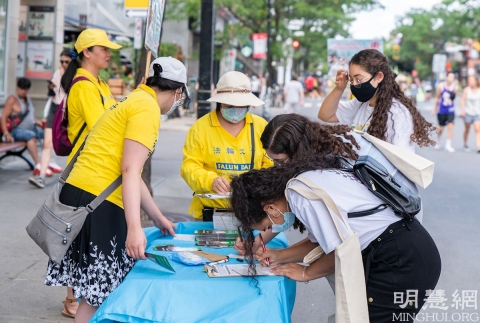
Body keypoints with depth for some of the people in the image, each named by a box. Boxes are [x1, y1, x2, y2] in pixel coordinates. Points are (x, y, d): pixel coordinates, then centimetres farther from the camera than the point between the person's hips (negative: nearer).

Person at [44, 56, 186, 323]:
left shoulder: (133, 101, 24)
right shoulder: (147, 107, -7)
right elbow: (130, 170, -18)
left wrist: (158, 218, 31)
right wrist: (134, 227, -24)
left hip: (80, 193, 10)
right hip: (97, 204, -10)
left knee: (97, 290, 13)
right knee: (98, 294, -3)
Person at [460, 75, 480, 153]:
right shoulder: (467, 90, -4)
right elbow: (462, 100, -2)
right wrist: (463, 111, -8)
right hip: (468, 113, -1)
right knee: (467, 130, 10)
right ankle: (465, 145, 28)